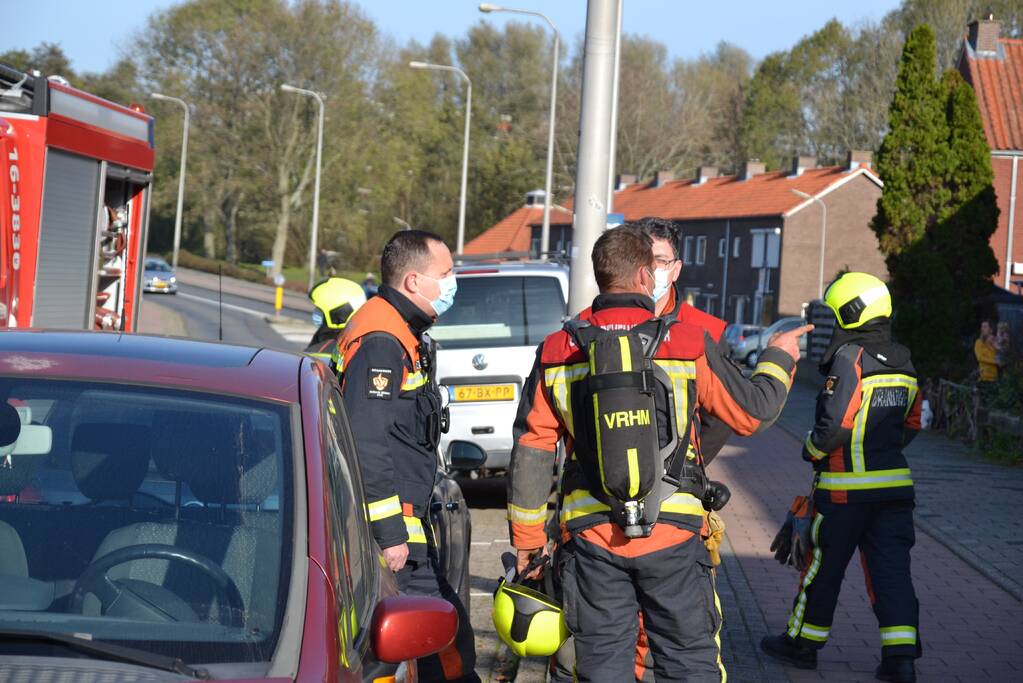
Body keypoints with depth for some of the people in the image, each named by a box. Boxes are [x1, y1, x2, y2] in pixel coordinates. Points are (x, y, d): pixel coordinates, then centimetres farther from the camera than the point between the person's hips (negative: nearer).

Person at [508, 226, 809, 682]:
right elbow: (752, 412, 6)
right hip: (673, 534, -1)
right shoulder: (689, 344, -4)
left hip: (590, 535, 2)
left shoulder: (557, 353, 1)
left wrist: (527, 535, 12)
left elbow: (530, 452, 3)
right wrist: (778, 358, 26)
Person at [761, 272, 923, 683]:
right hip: (895, 484, 6)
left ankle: (802, 643, 22)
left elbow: (834, 425, -21)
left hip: (846, 488, -6)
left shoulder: (850, 358, -15)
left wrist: (811, 450, -3)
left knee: (823, 567, 8)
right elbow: (911, 425, 17)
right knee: (891, 570, 5)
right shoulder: (903, 363, 9)